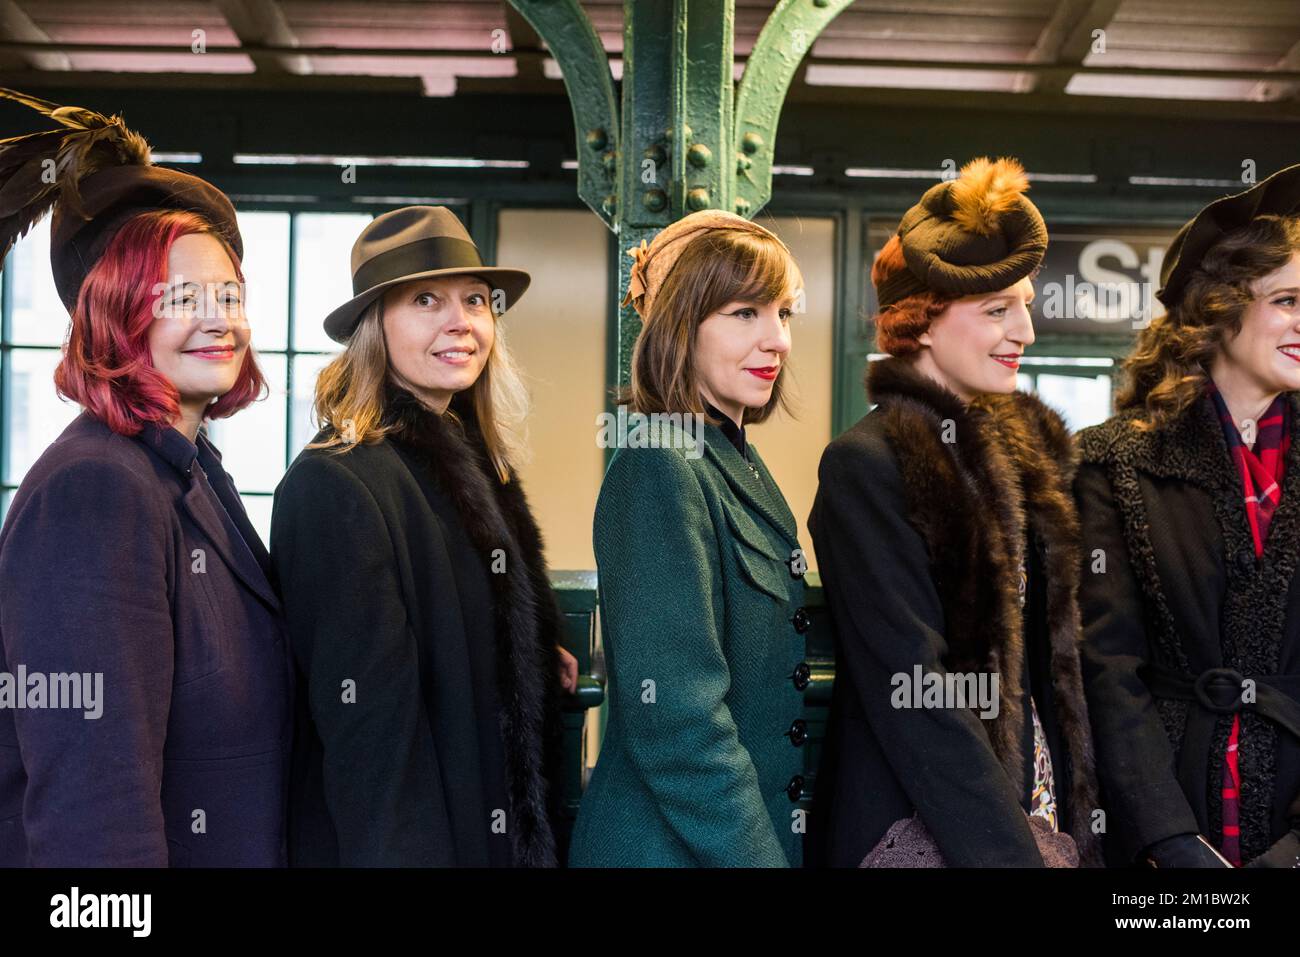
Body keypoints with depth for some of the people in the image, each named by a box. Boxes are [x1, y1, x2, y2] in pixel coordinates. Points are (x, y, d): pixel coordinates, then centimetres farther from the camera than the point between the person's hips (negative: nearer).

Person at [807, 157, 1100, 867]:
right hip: (923, 827, -7)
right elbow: (914, 694, -19)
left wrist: (1062, 816, 5)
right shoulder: (866, 466, -15)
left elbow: (1048, 658, 12)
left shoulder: (1023, 442, 8)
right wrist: (1007, 852, -21)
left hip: (1035, 806, 7)